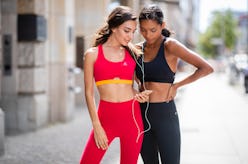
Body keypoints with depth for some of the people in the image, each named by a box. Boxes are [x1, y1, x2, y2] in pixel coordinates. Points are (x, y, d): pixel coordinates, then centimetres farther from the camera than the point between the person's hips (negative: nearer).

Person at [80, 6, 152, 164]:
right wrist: (97, 126, -6)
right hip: (106, 117, -2)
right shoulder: (92, 54, 1)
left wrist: (139, 95, -3)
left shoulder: (131, 54, 9)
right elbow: (89, 93, 0)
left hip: (132, 116, 2)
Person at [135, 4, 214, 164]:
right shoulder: (138, 49, 5)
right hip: (142, 114, 5)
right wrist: (139, 85, 6)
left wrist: (176, 86, -9)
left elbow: (206, 68, -15)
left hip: (165, 114, -5)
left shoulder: (170, 46, -10)